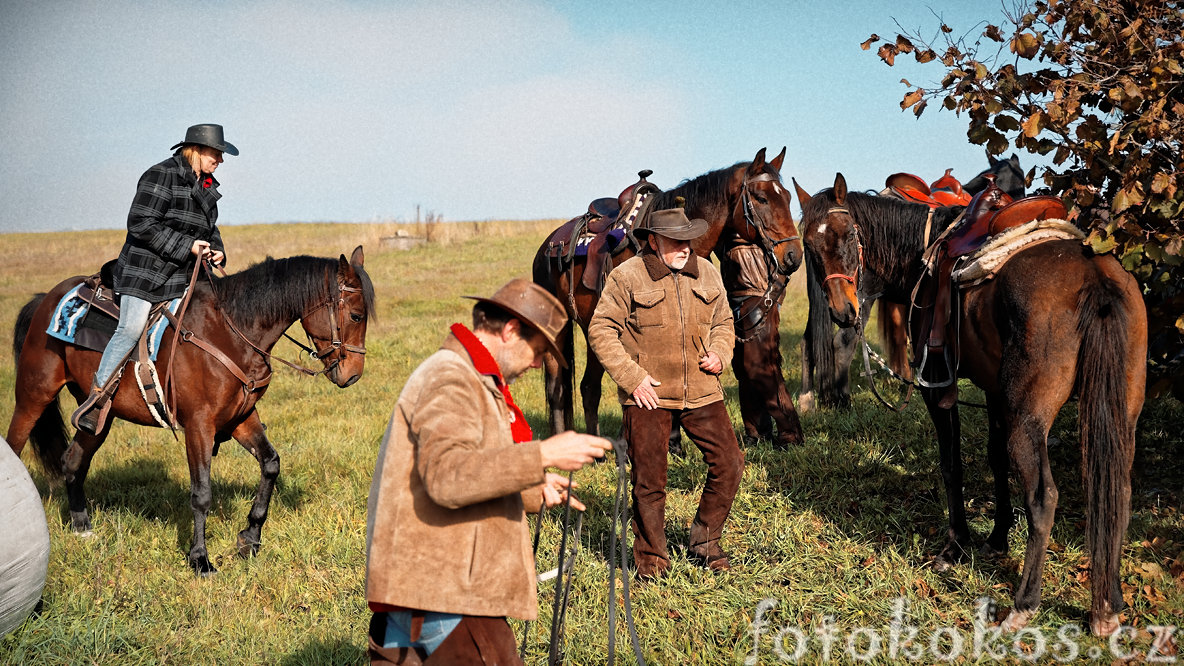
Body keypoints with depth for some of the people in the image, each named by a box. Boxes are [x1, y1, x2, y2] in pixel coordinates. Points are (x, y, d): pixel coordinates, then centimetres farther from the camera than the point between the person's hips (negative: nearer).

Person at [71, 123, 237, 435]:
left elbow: (209, 230, 26)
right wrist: (187, 246, -20)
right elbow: (141, 224, -18)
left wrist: (216, 251, 3)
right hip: (145, 268, -8)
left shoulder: (207, 187, 15)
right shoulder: (161, 176, -11)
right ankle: (98, 396, -10)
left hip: (182, 275, 8)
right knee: (131, 328, -20)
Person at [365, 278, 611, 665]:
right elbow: (447, 477, -28)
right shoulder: (449, 379, -13)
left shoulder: (466, 379, 22)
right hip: (443, 592, -11)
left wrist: (533, 490, 18)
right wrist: (543, 455, -27)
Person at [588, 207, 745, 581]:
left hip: (701, 391, 4)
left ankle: (704, 543, 21)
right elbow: (601, 330, -6)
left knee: (729, 463, 1)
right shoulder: (627, 277, -7)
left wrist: (719, 354, -1)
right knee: (649, 479, 2)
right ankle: (651, 558, 19)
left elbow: (723, 322, 20)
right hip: (649, 395, -4)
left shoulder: (707, 274, 7)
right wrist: (631, 377, -14)